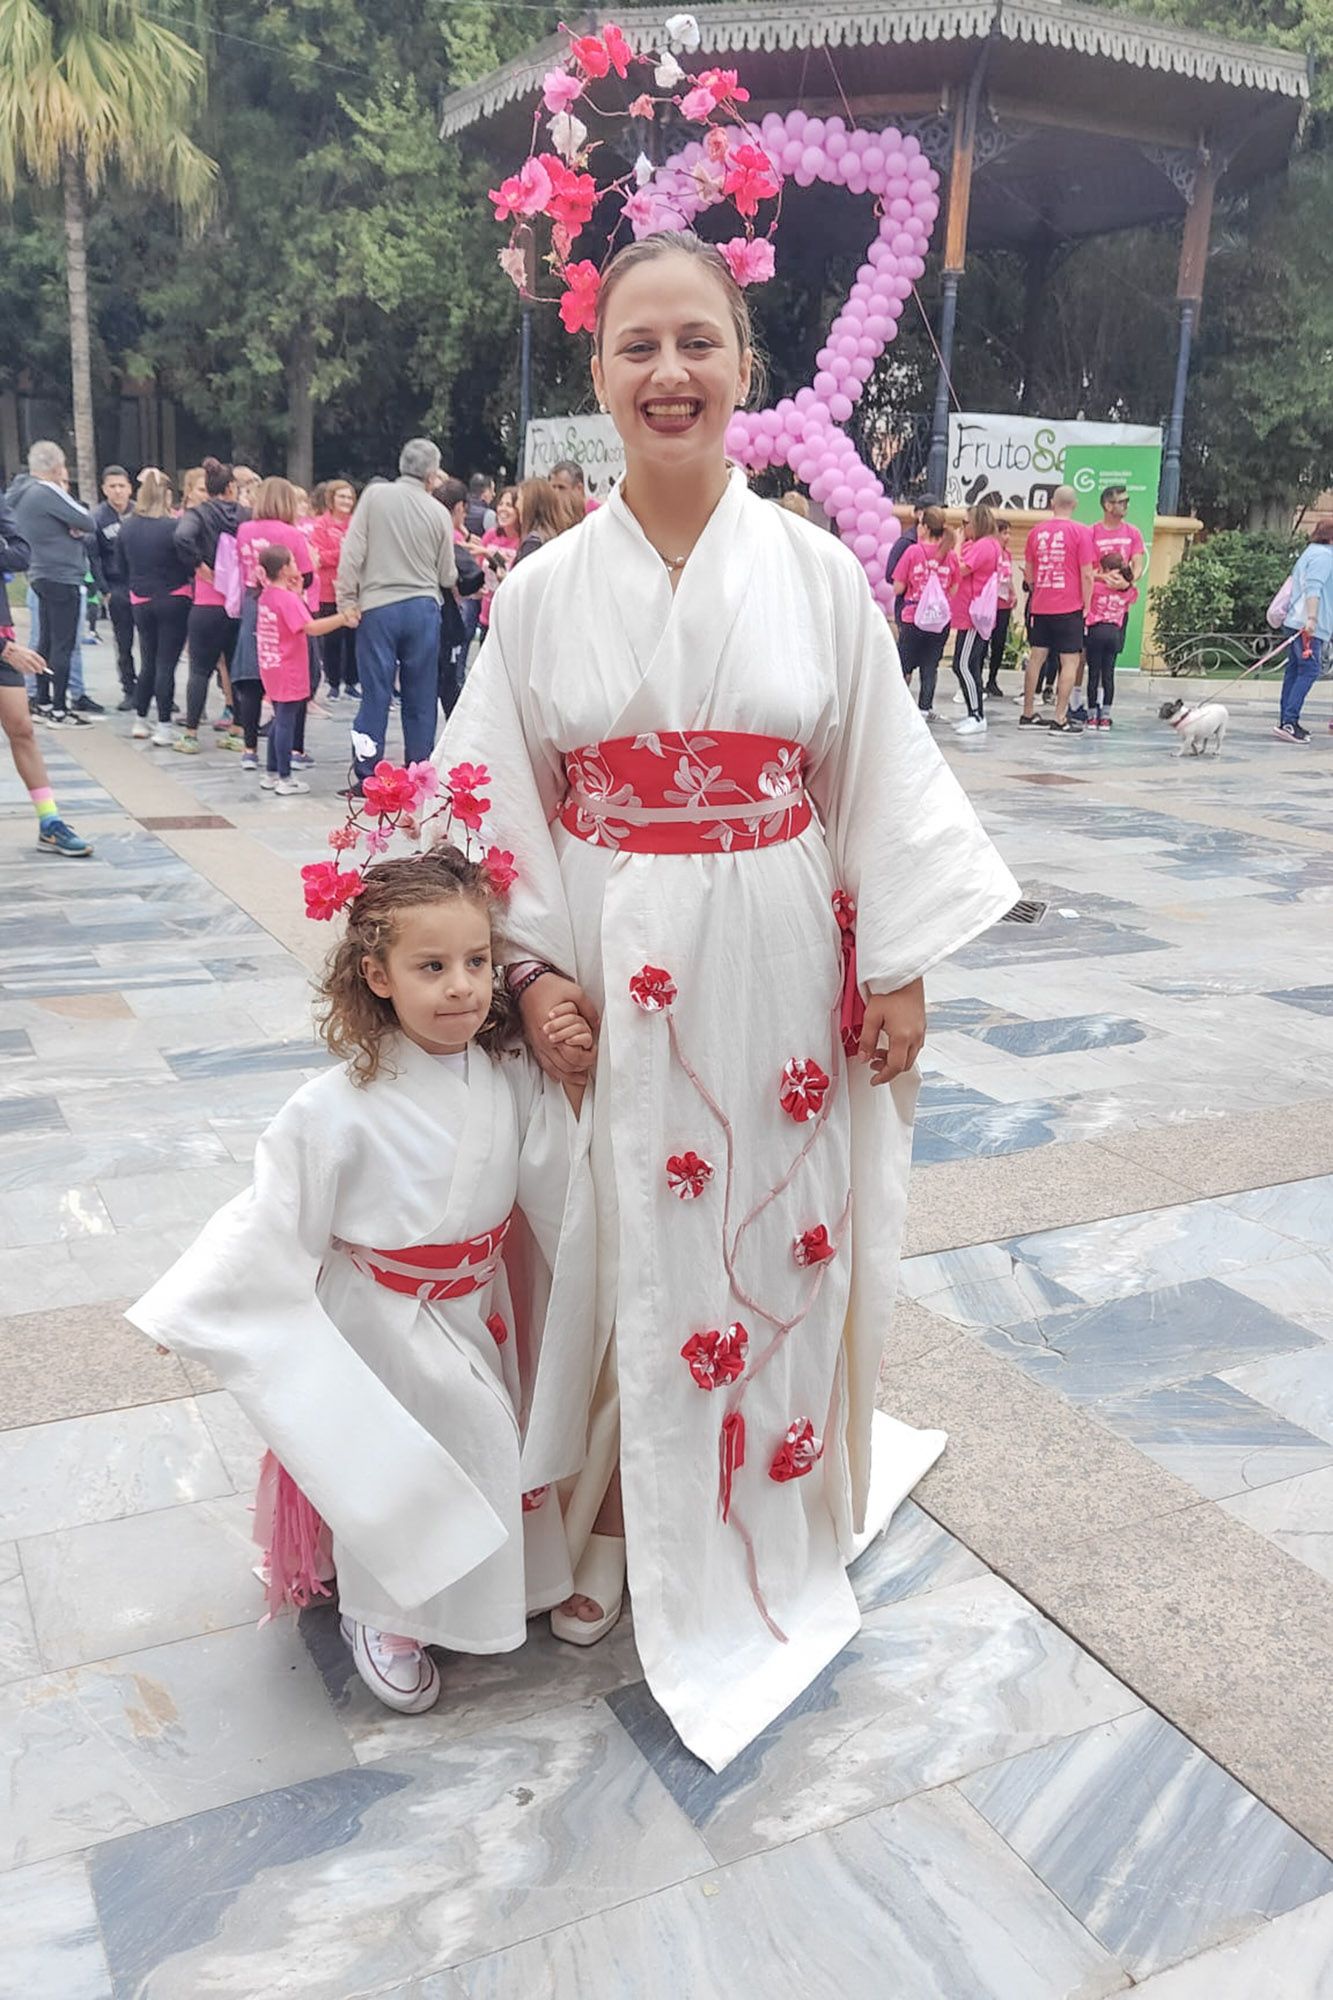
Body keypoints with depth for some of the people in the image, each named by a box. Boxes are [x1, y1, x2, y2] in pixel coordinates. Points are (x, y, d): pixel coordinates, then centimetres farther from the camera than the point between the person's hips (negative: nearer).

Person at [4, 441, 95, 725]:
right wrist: (76, 524, 3)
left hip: (41, 575, 10)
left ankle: (43, 703, 21)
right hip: (62, 577, -10)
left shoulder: (21, 493, 13)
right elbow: (88, 522, -16)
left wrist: (73, 527, -5)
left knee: (47, 641, 15)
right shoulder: (47, 492, -16)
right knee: (63, 645, -7)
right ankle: (59, 710, -5)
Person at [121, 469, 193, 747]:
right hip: (174, 600, -5)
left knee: (148, 662, 18)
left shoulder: (128, 527, 2)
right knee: (166, 664, -3)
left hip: (140, 602, 5)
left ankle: (140, 721, 25)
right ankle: (164, 728, -3)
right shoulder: (173, 527, -15)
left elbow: (125, 565, 12)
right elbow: (188, 564, -11)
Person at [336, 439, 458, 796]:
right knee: (420, 697, 9)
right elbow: (447, 576, 6)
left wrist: (347, 602, 1)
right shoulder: (439, 513, 2)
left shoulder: (375, 495, -1)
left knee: (375, 694, 3)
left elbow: (352, 552, -5)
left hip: (378, 608, -1)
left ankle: (366, 776, 4)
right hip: (423, 608, 1)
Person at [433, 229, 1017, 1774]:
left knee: (779, 1243, 11)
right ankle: (610, 1529, 33)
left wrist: (899, 969, 0)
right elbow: (499, 804, 2)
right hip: (610, 977, 0)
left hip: (780, 973, 0)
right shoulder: (543, 589, -1)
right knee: (618, 1253, 9)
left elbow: (884, 782, 2)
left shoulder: (816, 573, -1)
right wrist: (534, 966, -7)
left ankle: (773, 1528, 35)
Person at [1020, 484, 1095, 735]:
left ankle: (1028, 715, 16)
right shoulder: (1081, 532, -7)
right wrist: (1086, 606, -1)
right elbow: (1087, 575, -9)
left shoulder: (1036, 531, 5)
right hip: (1070, 607, -5)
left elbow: (1028, 571, 13)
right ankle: (1060, 719, -3)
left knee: (1036, 657, 11)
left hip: (1040, 605, 5)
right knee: (1070, 660, 0)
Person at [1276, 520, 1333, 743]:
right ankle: (1289, 722, -22)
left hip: (1296, 622, 10)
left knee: (1295, 670, 8)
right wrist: (1312, 618, -28)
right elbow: (1314, 588, -20)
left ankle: (1287, 721, 8)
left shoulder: (1310, 553, 25)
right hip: (1309, 624, -10)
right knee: (1309, 670, -14)